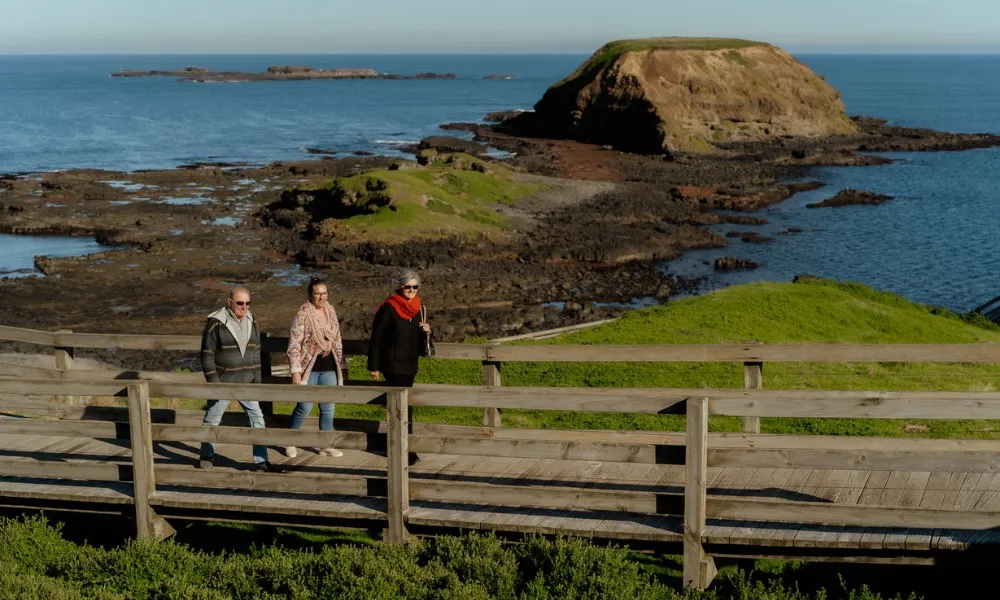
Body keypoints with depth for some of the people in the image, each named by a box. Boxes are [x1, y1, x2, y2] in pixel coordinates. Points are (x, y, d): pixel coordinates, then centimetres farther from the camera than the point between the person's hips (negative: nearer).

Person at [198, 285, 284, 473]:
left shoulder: (251, 322, 6)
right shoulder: (216, 323, -12)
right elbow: (207, 355, -11)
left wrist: (256, 380, 7)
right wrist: (214, 382, -14)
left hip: (246, 383, 5)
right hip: (223, 383, -5)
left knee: (257, 418, 0)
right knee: (212, 420, 8)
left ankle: (261, 461, 4)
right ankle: (207, 456, 27)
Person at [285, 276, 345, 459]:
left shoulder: (331, 312, 8)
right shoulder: (303, 315, -10)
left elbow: (337, 341, 16)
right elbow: (294, 344, -12)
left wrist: (341, 365, 16)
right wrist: (296, 371, -16)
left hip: (329, 368, 5)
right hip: (310, 368, -5)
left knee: (328, 408, 7)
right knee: (304, 407, -2)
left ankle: (326, 445, 17)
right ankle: (290, 443, 17)